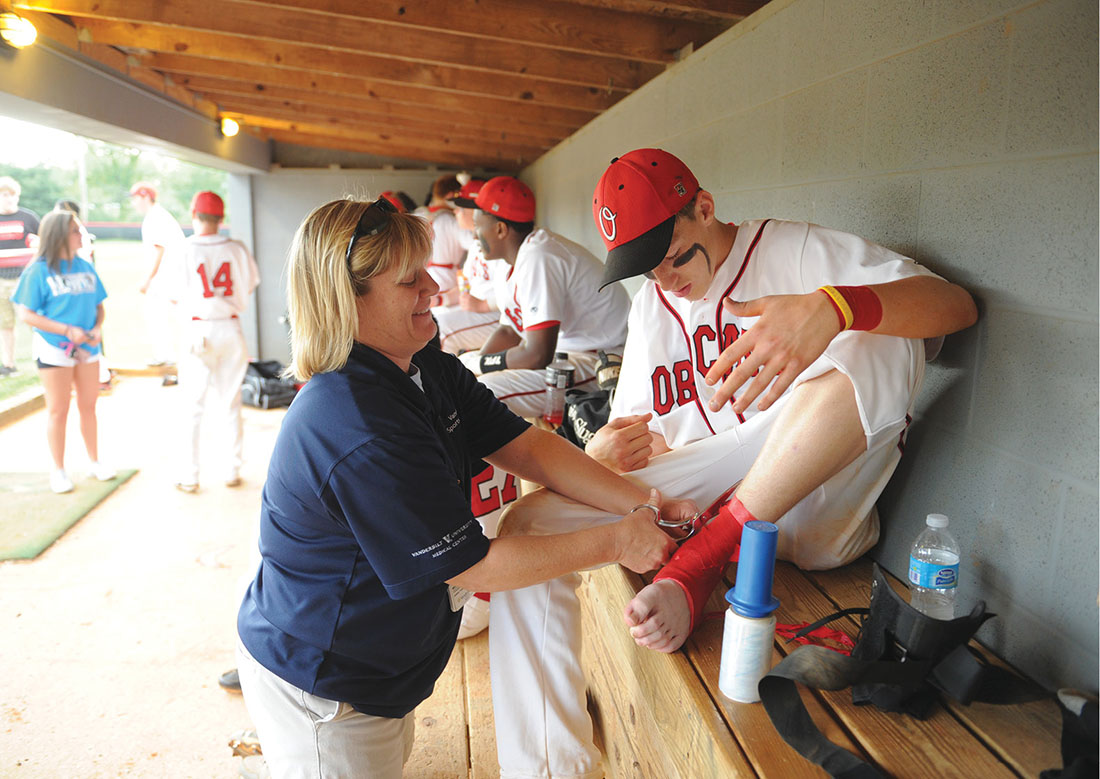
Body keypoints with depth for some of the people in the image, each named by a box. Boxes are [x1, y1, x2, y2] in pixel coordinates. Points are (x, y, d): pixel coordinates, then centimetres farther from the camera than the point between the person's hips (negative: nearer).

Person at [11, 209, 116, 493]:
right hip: (53, 349, -4)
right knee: (58, 411, 4)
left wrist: (98, 328, -9)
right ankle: (58, 470, 18)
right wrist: (68, 330, -19)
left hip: (87, 348, 4)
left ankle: (95, 462, 27)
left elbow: (99, 305, 11)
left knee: (88, 406, 13)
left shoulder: (85, 268, 5)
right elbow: (27, 314, -11)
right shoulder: (39, 271, -10)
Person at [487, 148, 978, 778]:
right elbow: (630, 434, 18)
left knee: (879, 345, -29)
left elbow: (956, 303, -13)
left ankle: (703, 562, -27)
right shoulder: (649, 305, 17)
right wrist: (605, 452, -9)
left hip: (807, 502, -4)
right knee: (527, 525, -14)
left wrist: (834, 307, -35)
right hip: (686, 503, 4)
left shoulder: (794, 248, 1)